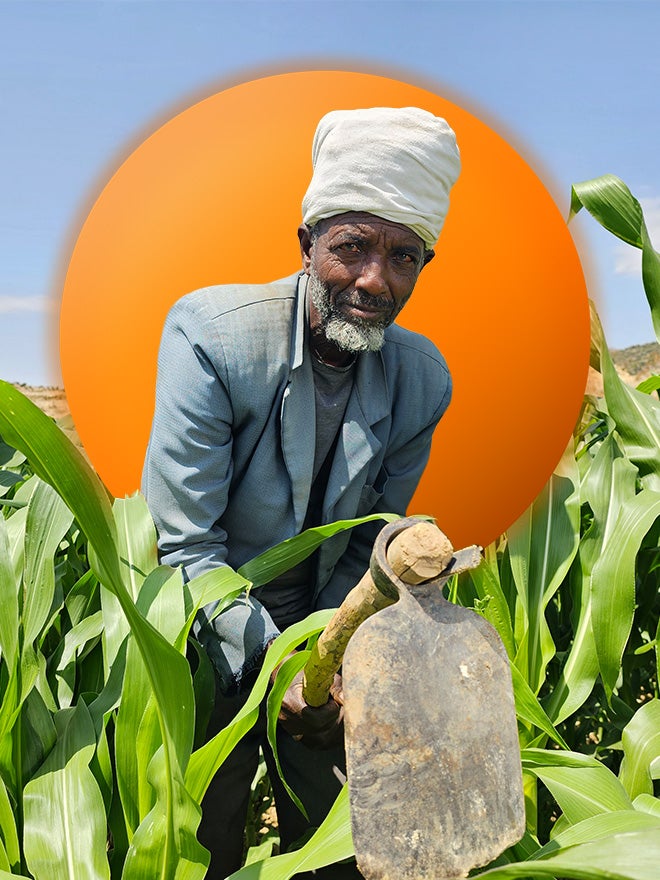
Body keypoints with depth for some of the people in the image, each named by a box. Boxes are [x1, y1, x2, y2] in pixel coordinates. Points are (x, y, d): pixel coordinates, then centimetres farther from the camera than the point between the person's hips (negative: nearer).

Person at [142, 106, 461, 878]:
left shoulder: (422, 380, -10)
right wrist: (274, 661, -24)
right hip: (213, 641, -3)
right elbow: (186, 544, -22)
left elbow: (369, 545, 1)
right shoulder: (211, 333, -23)